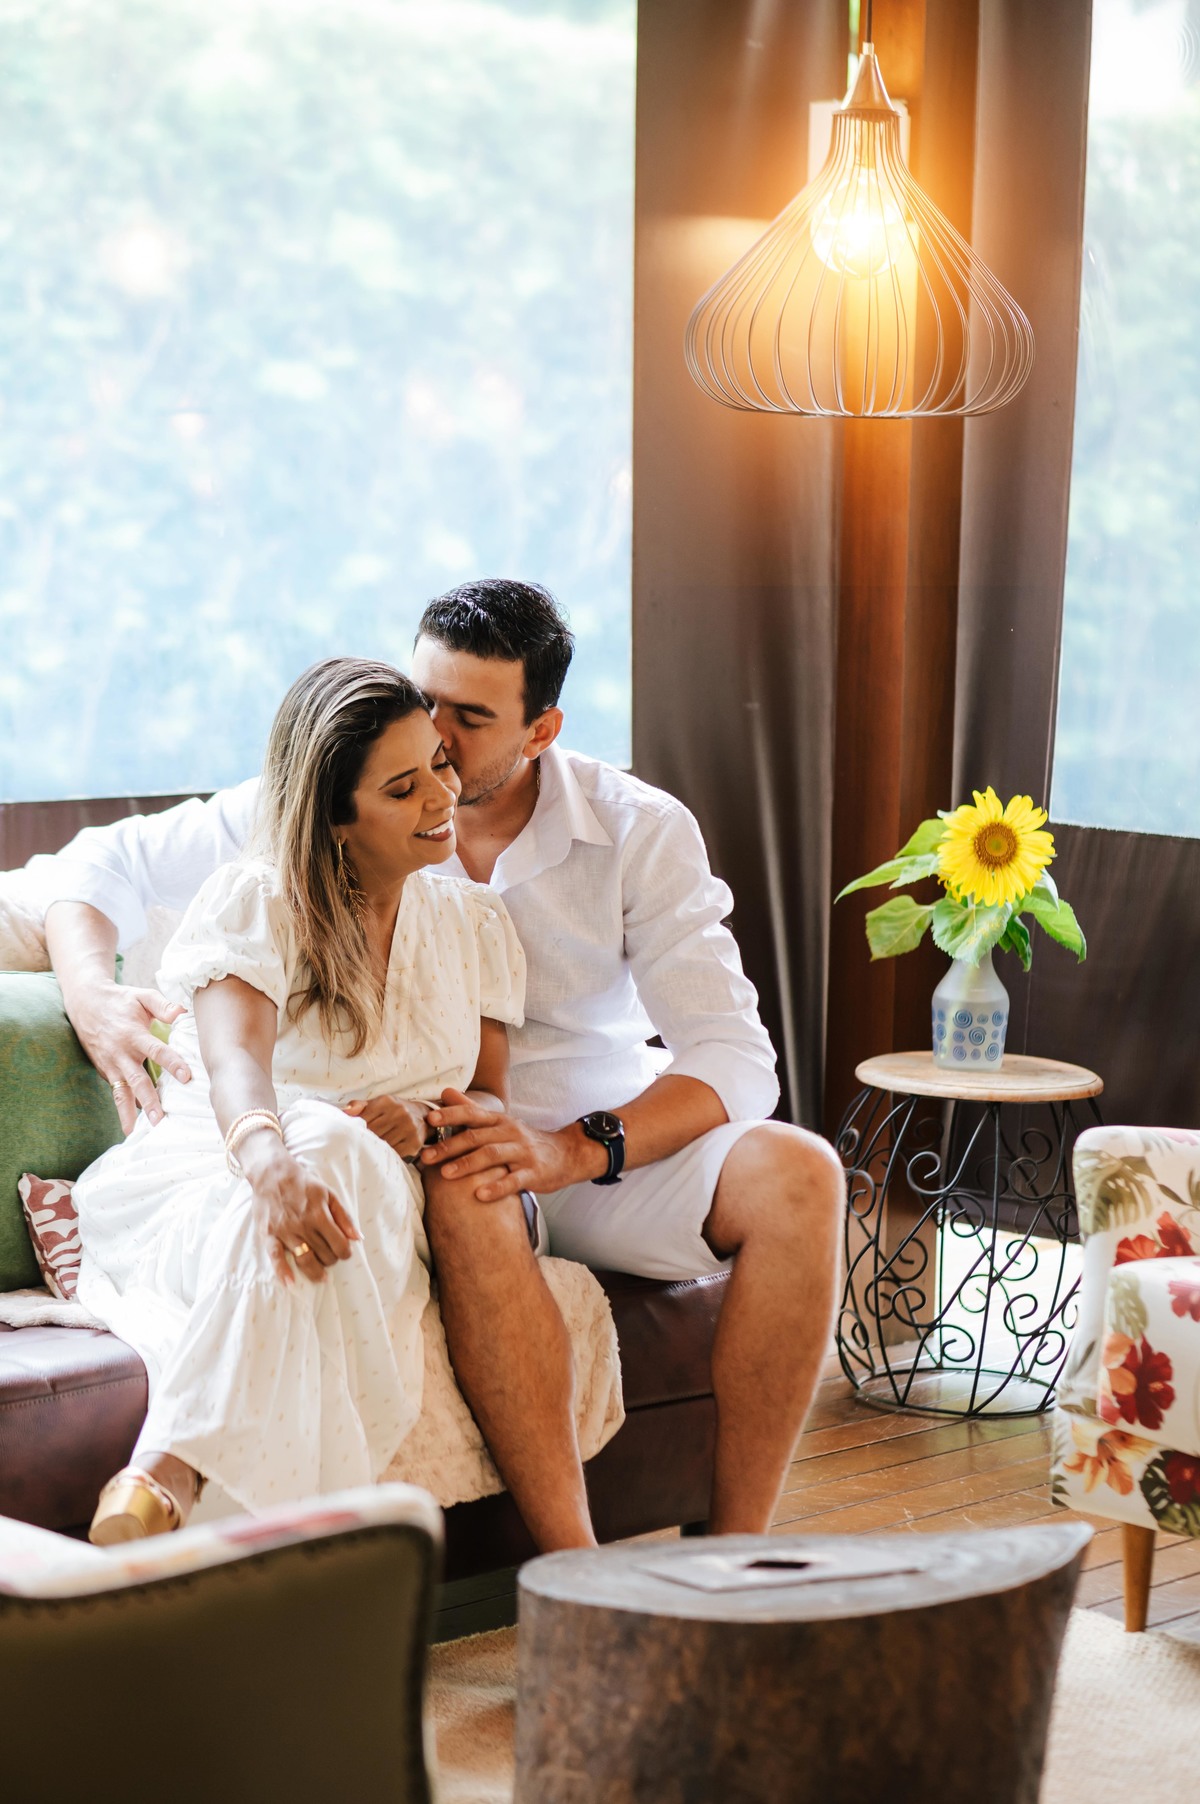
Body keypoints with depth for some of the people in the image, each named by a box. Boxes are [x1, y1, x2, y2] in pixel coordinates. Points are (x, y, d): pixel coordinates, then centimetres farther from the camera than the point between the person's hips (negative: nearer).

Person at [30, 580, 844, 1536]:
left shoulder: (640, 831, -6)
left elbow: (734, 1059, -14)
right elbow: (102, 865, 5)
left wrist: (573, 1149, -32)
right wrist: (94, 997, -18)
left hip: (613, 1145, 2)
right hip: (411, 1152, -1)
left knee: (799, 1173, -28)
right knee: (463, 1188, -39)